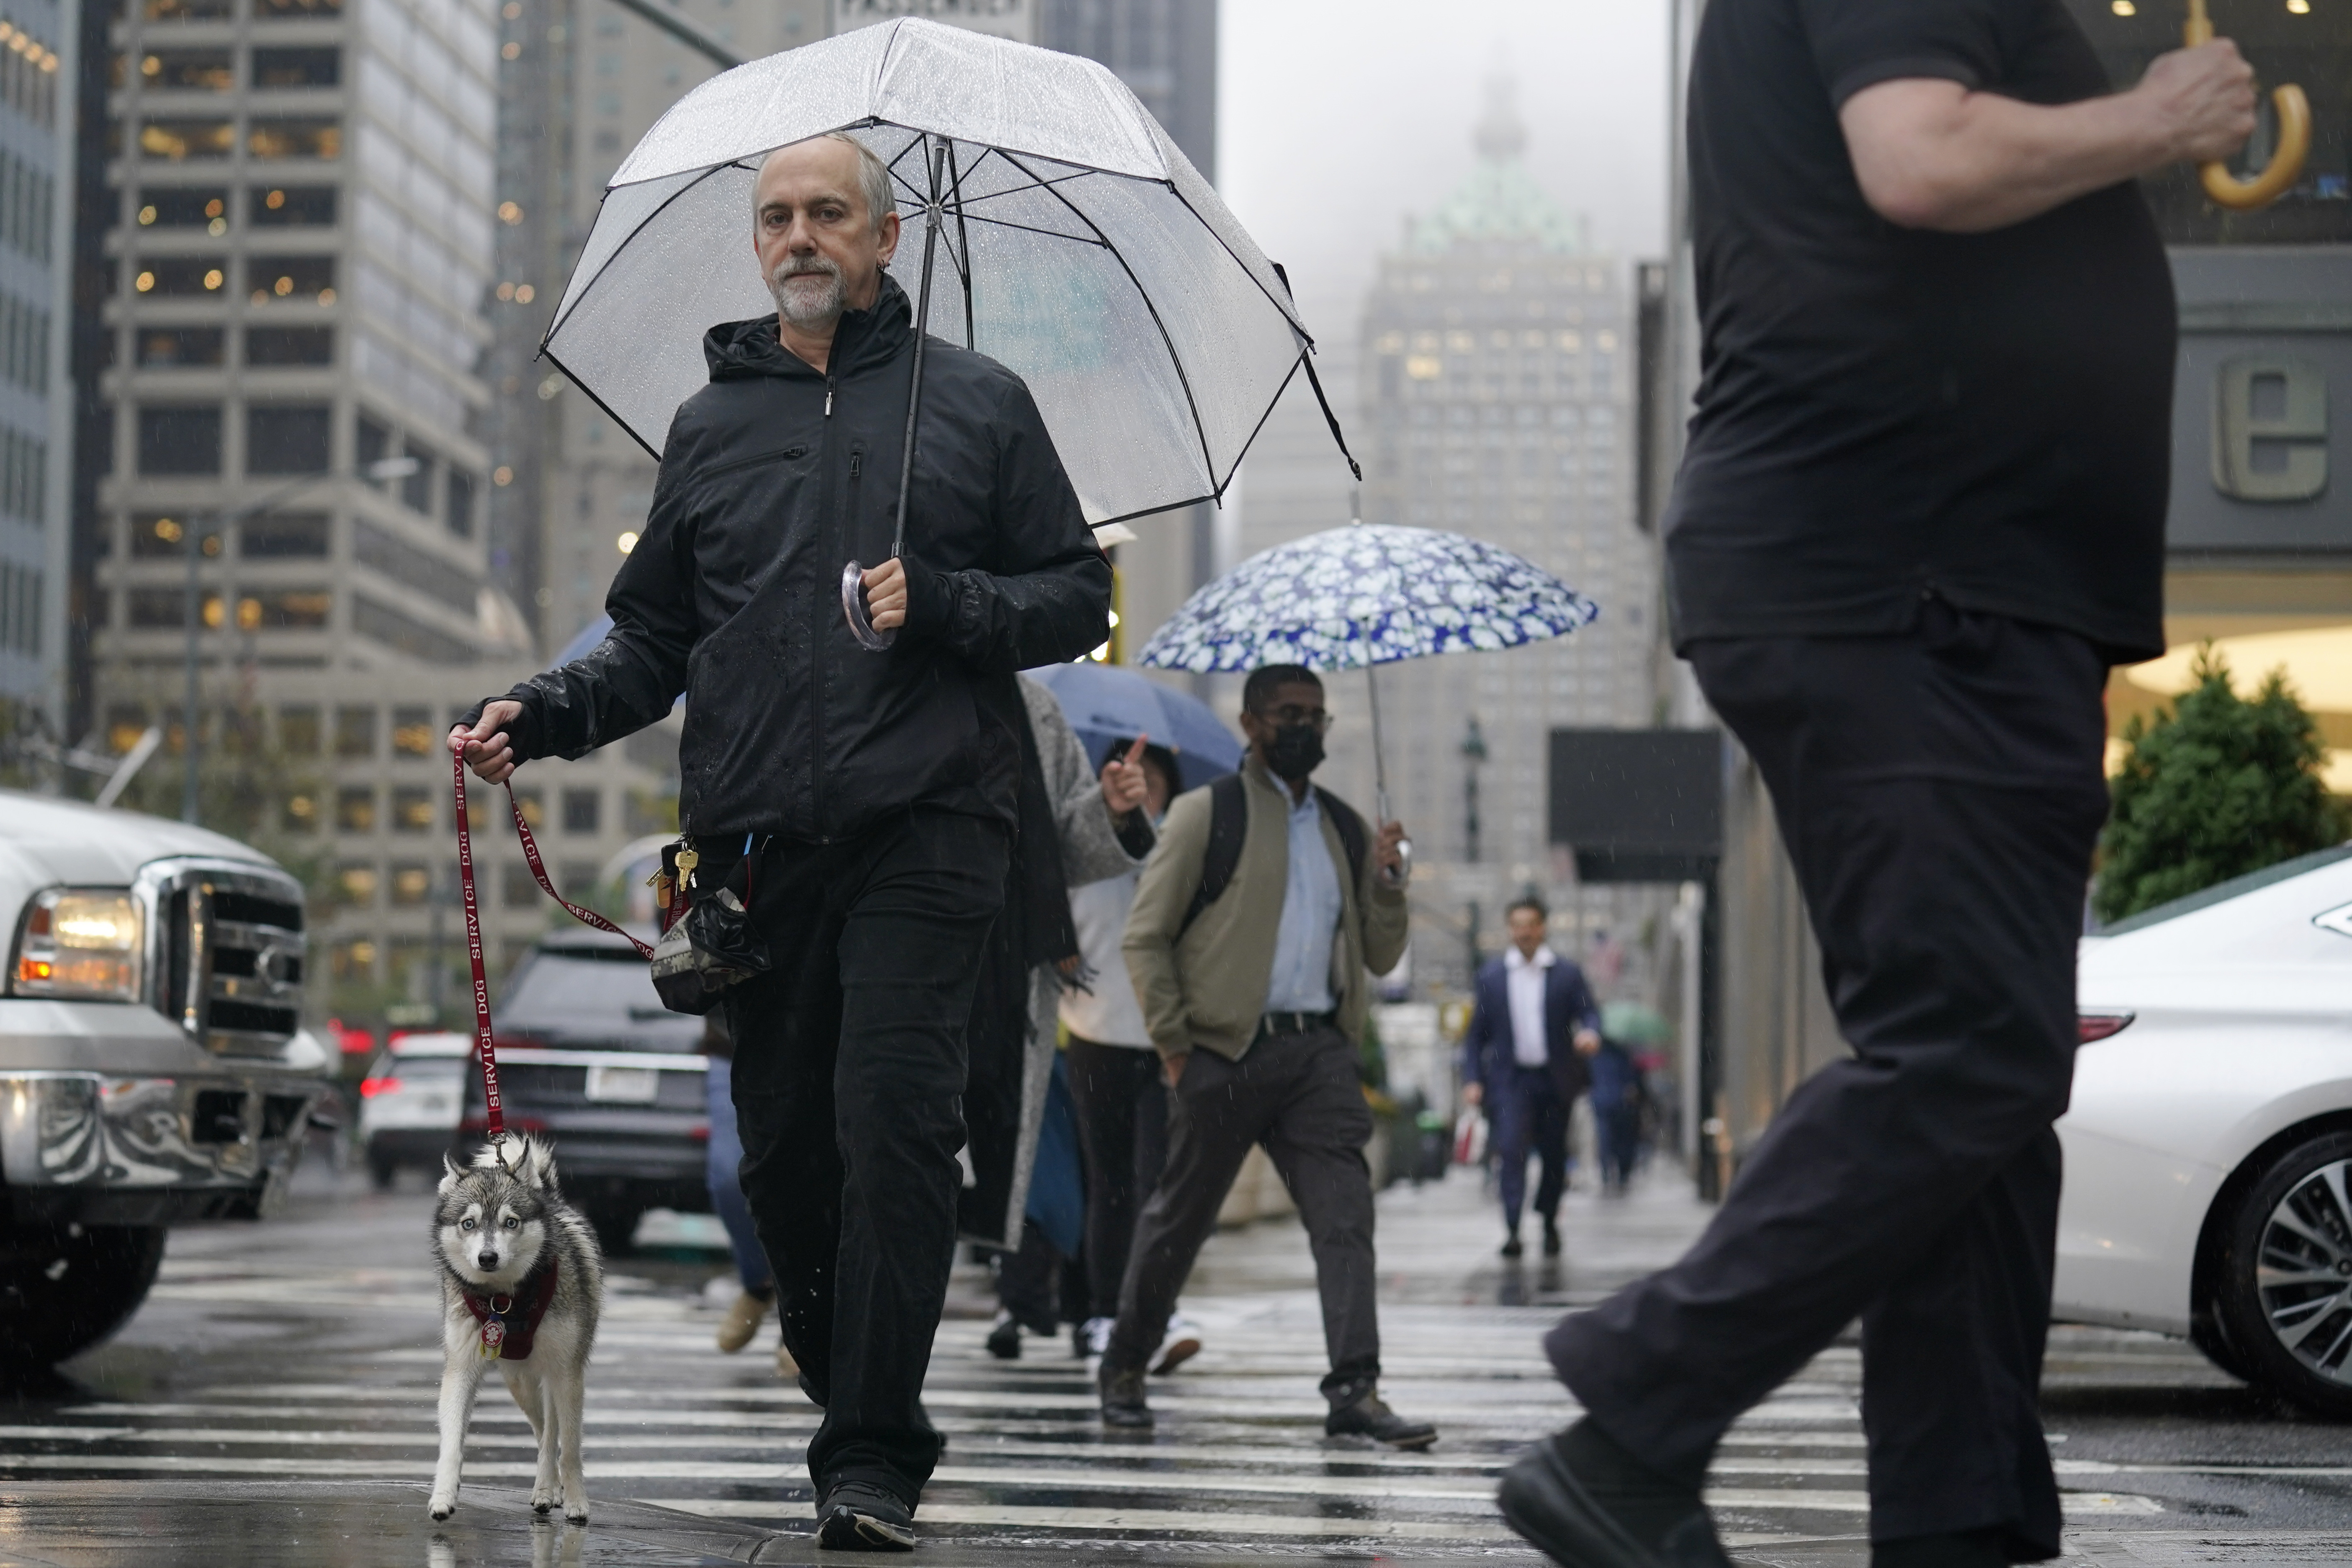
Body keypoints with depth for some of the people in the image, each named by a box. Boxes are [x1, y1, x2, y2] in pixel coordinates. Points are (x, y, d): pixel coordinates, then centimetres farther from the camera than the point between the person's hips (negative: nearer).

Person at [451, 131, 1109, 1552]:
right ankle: (846, 1395, 21)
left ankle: (873, 1457, -13)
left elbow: (1078, 598, 9)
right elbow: (655, 636, 20)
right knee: (783, 1143, 3)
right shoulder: (711, 424, 19)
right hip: (756, 835, 4)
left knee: (894, 1116, -15)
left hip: (926, 822, -3)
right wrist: (547, 714, 2)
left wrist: (945, 605, -8)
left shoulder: (976, 400, 11)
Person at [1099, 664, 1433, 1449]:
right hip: (1228, 1052, -4)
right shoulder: (1206, 814, 3)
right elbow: (1145, 936, 0)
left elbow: (1381, 955, 18)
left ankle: (1355, 1390, -14)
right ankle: (1124, 1366, 24)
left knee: (1345, 1215, -10)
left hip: (1320, 1052, 4)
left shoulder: (1345, 827, 18)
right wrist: (1174, 1044, -7)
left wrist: (1386, 881, 0)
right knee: (1179, 1216, 7)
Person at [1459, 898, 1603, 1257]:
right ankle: (1512, 1230, -20)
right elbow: (1476, 1033, 8)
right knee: (1511, 1148, -17)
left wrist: (1590, 1032, -25)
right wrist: (1472, 1080, -1)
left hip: (1555, 1080, 1)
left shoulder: (1567, 974, 5)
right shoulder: (1491, 975, 6)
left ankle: (1549, 1223, 29)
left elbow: (1589, 1011, 0)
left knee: (1554, 1155, 8)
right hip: (1510, 1078, -1)